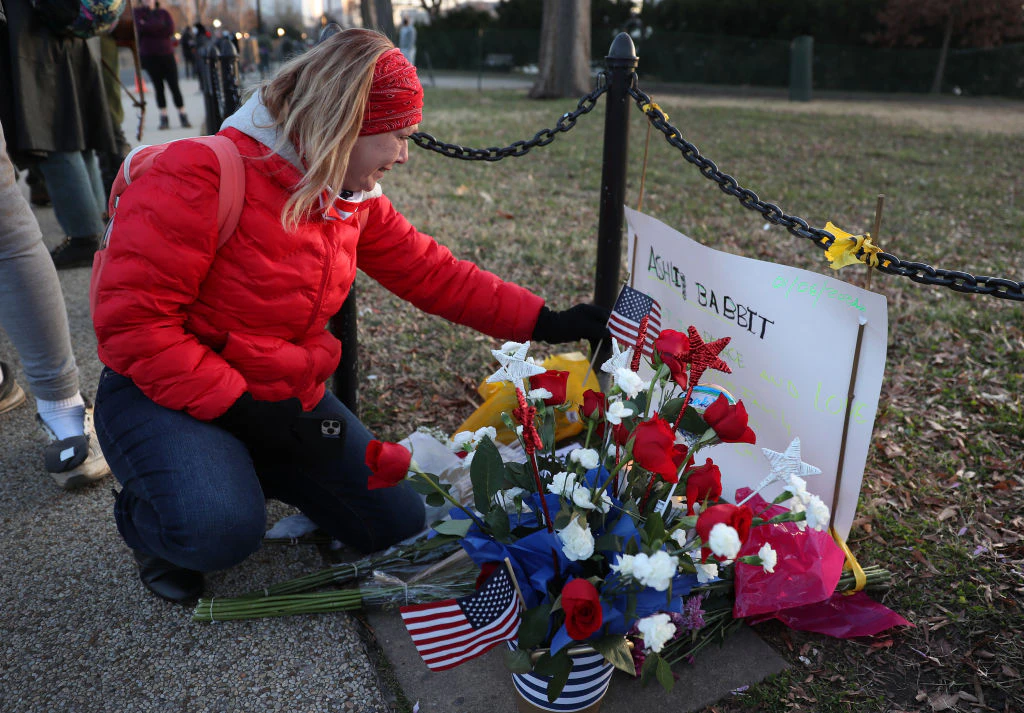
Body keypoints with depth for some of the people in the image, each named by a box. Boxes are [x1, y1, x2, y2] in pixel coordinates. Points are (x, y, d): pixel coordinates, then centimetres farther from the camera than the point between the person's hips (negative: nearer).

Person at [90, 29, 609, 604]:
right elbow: (132, 318, -24)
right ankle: (144, 513, 3)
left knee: (399, 522, 3)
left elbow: (433, 273, 3)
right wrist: (238, 405, -26)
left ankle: (247, 468, 22)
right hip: (166, 397, -6)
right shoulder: (206, 175, -23)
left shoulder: (357, 201, 2)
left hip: (289, 398, 7)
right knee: (223, 530, -35)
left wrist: (547, 323, -3)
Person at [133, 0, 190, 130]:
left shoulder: (164, 13, 8)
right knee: (158, 87, 1)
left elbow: (170, 30, -9)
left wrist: (148, 27, -8)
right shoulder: (137, 12, 9)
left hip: (166, 54, 0)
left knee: (174, 86, -4)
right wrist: (159, 27, -10)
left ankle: (183, 116, -1)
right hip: (149, 55, 1)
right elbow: (139, 27, -9)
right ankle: (164, 118, 3)